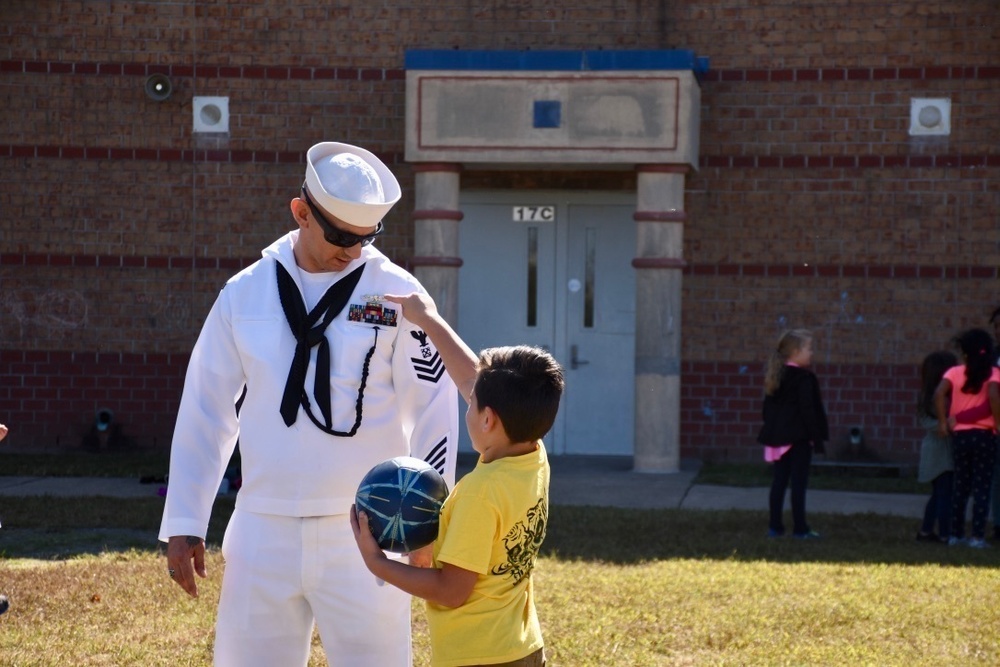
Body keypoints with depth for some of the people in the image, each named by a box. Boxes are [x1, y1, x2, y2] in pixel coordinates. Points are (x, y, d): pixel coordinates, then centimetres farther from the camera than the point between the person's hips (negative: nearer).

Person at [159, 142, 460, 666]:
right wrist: (183, 525, 6)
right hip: (263, 531, 2)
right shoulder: (244, 294, 4)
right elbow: (204, 411, 8)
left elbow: (433, 414, -2)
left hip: (363, 532, -2)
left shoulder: (397, 294, -3)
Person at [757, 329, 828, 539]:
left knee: (779, 481, 11)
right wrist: (816, 436, -12)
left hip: (778, 435, 7)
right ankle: (800, 529, -1)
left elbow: (768, 406, 14)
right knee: (798, 482, -3)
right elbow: (807, 410, -16)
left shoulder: (776, 377, 11)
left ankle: (775, 526, 12)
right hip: (799, 437, -7)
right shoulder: (804, 378, -13)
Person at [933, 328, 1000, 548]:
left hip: (960, 435, 2)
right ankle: (977, 536, -2)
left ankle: (956, 534, 15)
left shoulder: (955, 372, 0)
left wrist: (943, 421, -5)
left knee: (960, 485, 13)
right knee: (981, 487, 1)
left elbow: (939, 393, -14)